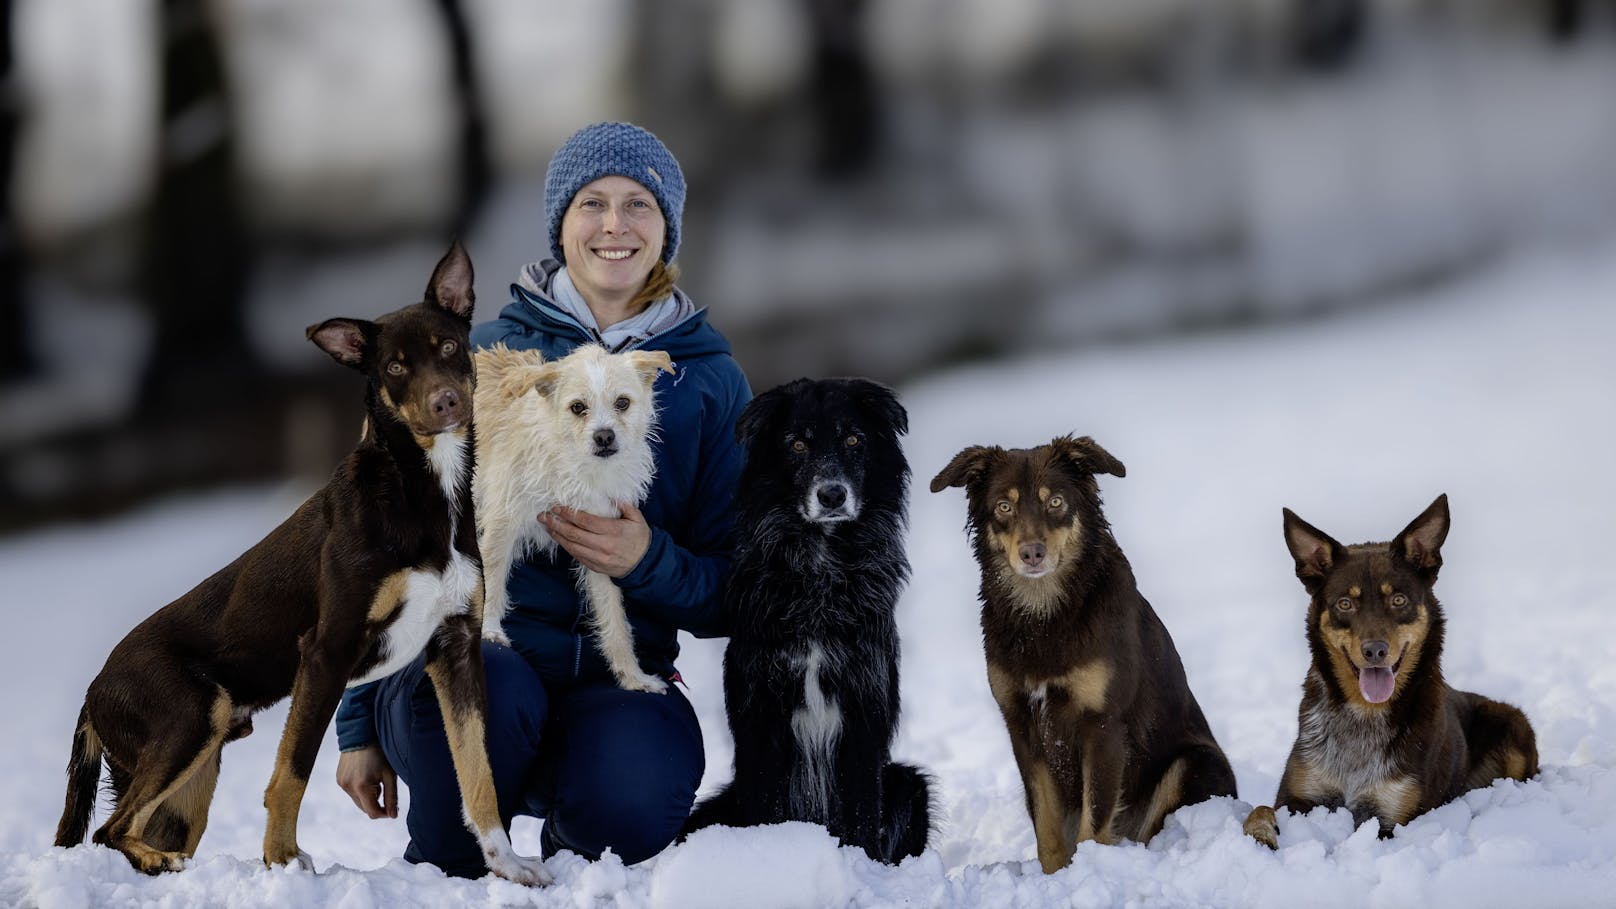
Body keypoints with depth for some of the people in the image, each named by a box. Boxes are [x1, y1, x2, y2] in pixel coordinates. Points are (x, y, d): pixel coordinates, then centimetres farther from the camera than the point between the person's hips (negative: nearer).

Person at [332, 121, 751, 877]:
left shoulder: (711, 382, 10)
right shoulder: (487, 355, 9)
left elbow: (731, 596, 10)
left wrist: (646, 560, -12)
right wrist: (361, 723, 8)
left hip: (616, 676, 1)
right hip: (465, 646, 0)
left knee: (634, 801, -33)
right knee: (491, 692, -38)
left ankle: (570, 862, 6)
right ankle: (445, 875, -6)